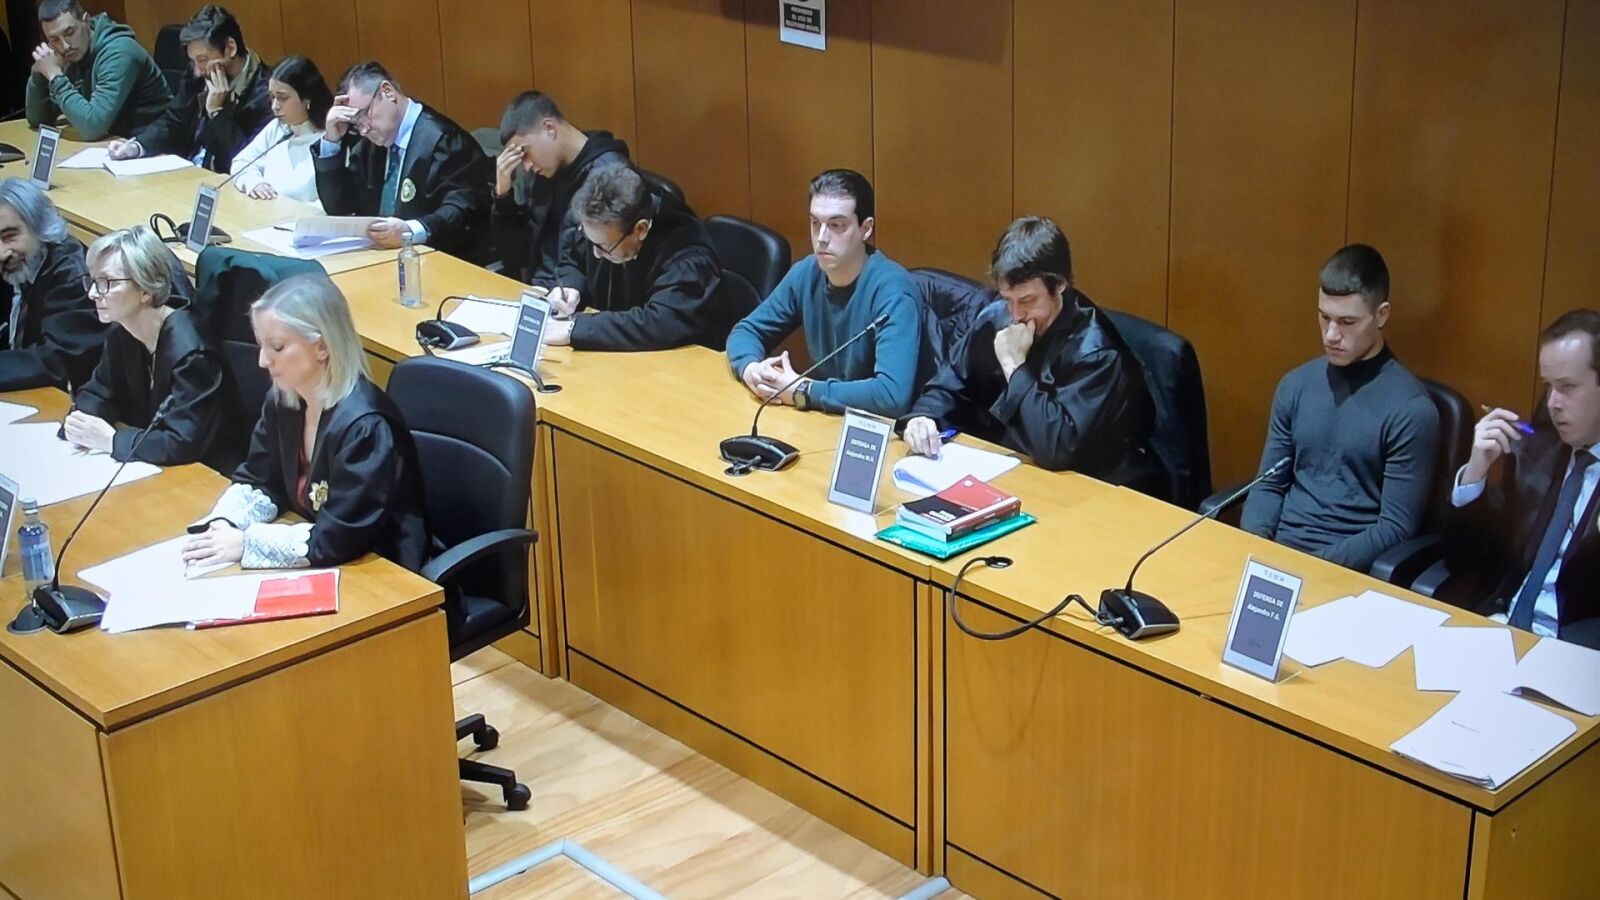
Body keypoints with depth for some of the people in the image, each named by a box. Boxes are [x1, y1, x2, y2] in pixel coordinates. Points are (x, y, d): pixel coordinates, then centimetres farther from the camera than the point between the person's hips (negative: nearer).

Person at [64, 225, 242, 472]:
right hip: (153, 470, 7)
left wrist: (112, 440, -22)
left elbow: (184, 444, -28)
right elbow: (97, 394, 11)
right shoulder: (122, 334, 2)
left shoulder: (189, 350, -24)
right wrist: (79, 424, -10)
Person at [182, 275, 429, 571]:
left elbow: (338, 540, -26)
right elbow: (259, 482, 10)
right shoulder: (282, 400, -1)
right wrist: (223, 525, -10)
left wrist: (246, 544, -20)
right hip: (321, 568, 7)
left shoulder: (363, 426, -25)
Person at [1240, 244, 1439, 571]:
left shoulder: (1410, 409, -8)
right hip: (1279, 552, 4)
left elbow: (1395, 527, -9)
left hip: (1348, 569, -4)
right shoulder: (1295, 385, 9)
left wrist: (1321, 566, -18)